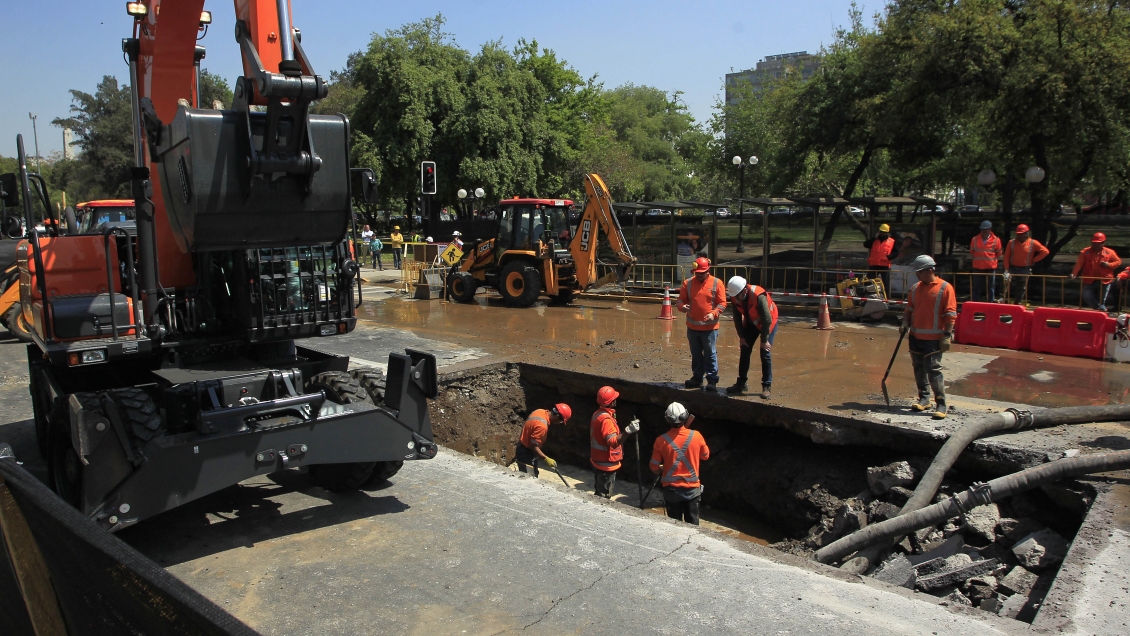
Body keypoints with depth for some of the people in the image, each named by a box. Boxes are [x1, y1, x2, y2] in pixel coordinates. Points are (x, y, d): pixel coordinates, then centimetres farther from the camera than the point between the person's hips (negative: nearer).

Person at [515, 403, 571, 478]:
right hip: (526, 455, -10)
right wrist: (546, 459, -23)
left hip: (523, 449, 10)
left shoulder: (541, 411, -3)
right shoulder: (542, 425, -31)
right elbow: (533, 446, -27)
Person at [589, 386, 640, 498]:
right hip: (606, 463, -10)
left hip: (598, 460, 10)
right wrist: (628, 431, -45)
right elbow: (613, 441, -34)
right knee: (604, 497, 0)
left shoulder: (598, 414, 6)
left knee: (600, 494, 21)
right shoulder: (606, 419, -25)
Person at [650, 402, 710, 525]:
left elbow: (654, 467, -5)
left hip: (672, 489, -1)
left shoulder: (662, 440, -14)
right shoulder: (696, 436, -12)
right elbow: (705, 456, 6)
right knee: (693, 523, 14)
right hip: (692, 488, 1)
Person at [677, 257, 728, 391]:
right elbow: (681, 299, 5)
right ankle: (697, 377, 28)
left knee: (710, 354, 1)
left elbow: (722, 303, -5)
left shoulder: (717, 283, -4)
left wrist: (714, 313, -21)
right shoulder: (688, 283, 3)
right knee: (696, 354, 15)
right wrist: (682, 306, -18)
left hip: (710, 327, -4)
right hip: (692, 326, 4)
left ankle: (712, 380, 8)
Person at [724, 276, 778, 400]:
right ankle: (741, 384, 11)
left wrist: (764, 341, -24)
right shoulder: (734, 297, -19)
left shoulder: (759, 296, -36)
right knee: (745, 351, 3)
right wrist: (741, 336, -5)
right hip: (751, 323, 6)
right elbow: (737, 317, -5)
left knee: (765, 353, -10)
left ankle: (767, 386, -1)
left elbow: (767, 320, -30)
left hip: (768, 323, -6)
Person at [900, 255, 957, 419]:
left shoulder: (945, 288, -7)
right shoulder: (915, 288, 10)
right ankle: (924, 398, 24)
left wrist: (947, 336, -15)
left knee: (933, 370, -9)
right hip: (916, 336, 6)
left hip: (934, 338, -6)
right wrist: (905, 324, 0)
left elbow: (950, 314, -10)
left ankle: (941, 404, -2)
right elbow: (909, 309, 17)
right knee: (919, 368, 11)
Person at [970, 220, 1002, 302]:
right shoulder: (975, 239, -2)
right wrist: (977, 259, 8)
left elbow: (999, 253, 6)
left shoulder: (996, 240, -6)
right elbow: (971, 251, 12)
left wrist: (992, 261, 3)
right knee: (976, 288, 6)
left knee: (990, 288, 8)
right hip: (977, 267, 1)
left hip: (991, 267, -1)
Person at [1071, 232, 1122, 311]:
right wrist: (1074, 273, -26)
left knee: (1101, 301, 6)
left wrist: (1108, 265, -13)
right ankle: (1102, 309, 0)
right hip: (1089, 281, 0)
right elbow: (1079, 263, -11)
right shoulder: (1085, 252, -3)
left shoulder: (1109, 252, 0)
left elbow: (1118, 261, 8)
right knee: (1087, 296, -17)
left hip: (1104, 281, 0)